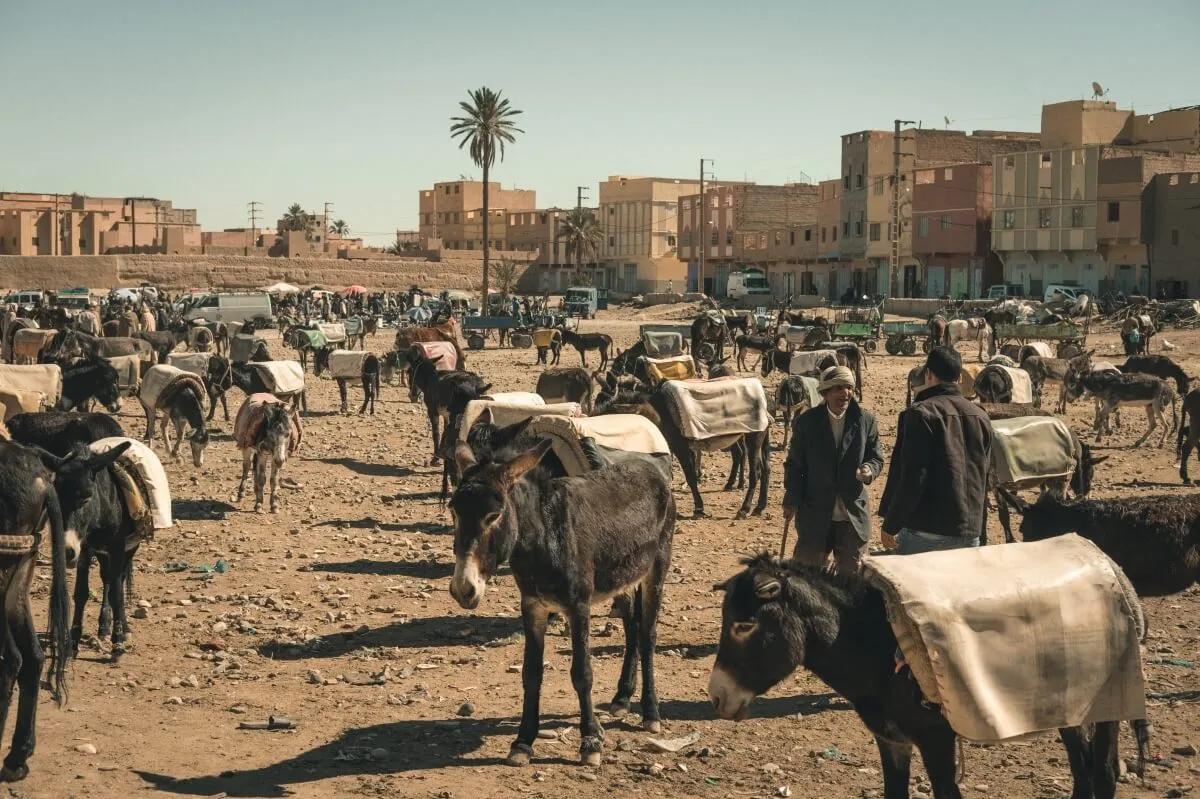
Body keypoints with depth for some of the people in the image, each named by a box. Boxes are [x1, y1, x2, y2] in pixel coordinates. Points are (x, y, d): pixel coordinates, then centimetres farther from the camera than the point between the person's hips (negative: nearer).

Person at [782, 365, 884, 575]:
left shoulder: (865, 421, -1)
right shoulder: (806, 422, -4)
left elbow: (876, 458, 7)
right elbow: (794, 465, 1)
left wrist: (869, 470, -17)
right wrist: (791, 502, -3)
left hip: (854, 516, 2)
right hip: (815, 514, -1)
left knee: (853, 575, 10)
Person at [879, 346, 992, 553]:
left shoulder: (921, 413, -10)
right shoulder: (981, 417, 11)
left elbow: (910, 476, -14)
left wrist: (890, 525, -7)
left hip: (925, 531, -6)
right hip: (971, 533, 6)